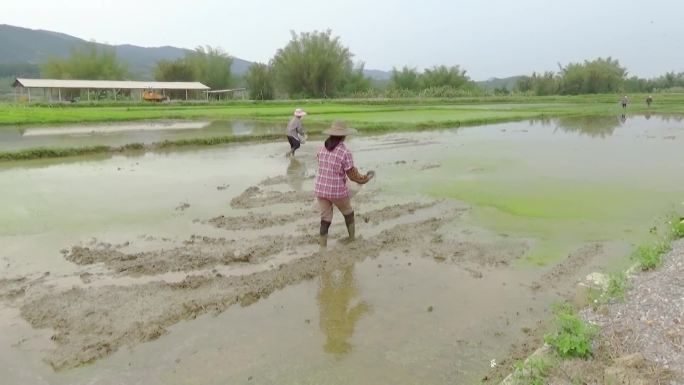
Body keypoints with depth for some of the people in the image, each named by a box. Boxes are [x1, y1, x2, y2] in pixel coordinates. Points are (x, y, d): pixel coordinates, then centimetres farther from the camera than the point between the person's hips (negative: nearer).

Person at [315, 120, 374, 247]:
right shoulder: (345, 153, -18)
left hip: (320, 190, 4)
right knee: (348, 213, 23)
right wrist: (364, 179, 5)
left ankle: (322, 245, 13)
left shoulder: (322, 149, -2)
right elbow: (352, 175, -14)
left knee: (325, 217, 15)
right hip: (338, 191, -4)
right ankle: (352, 237, 40)